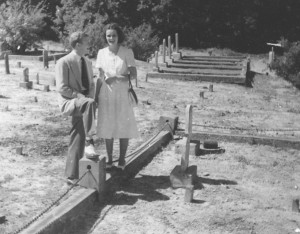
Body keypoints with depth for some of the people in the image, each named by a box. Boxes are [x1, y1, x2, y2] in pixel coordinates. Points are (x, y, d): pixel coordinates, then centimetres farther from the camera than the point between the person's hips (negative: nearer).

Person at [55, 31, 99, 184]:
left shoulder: (87, 63, 16)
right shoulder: (63, 62, -7)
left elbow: (91, 84, 21)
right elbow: (62, 88, -13)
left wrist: (90, 97, -1)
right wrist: (81, 97, -19)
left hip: (83, 103, 7)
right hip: (69, 102, -7)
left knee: (78, 140, 3)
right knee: (89, 103, -38)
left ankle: (72, 176, 10)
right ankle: (89, 142, -36)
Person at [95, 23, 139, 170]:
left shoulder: (127, 52, -4)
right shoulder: (101, 53, 4)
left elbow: (133, 75, -7)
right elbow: (100, 76, 10)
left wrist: (116, 78, -21)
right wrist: (97, 97, 8)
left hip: (122, 95, -2)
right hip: (106, 96, 2)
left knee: (124, 127, 3)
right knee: (107, 127, 6)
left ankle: (122, 159, 18)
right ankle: (109, 159, 19)